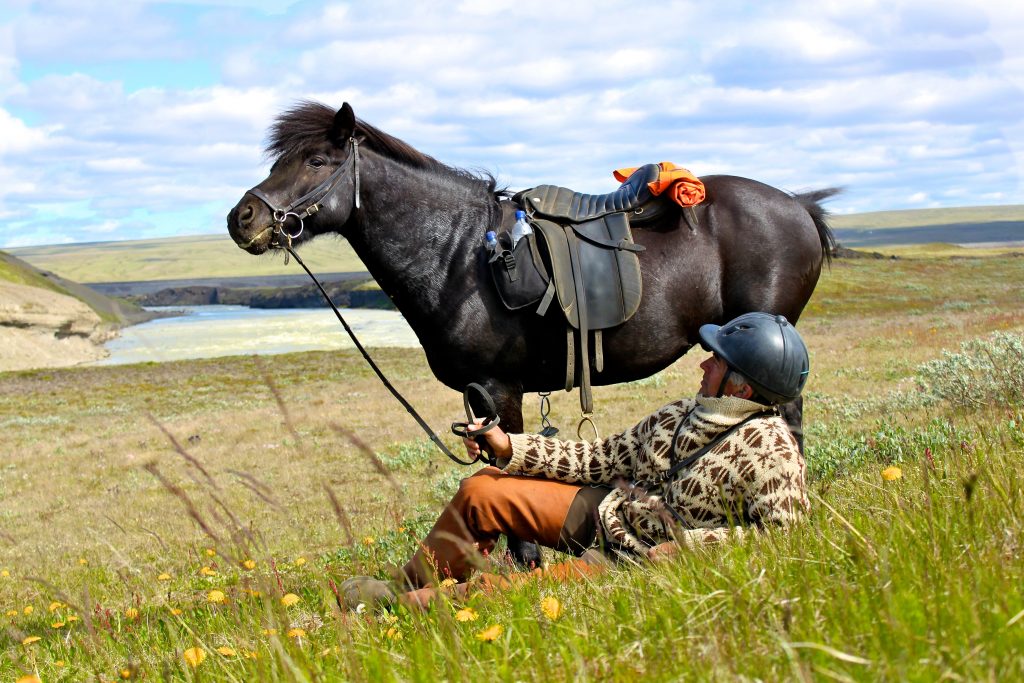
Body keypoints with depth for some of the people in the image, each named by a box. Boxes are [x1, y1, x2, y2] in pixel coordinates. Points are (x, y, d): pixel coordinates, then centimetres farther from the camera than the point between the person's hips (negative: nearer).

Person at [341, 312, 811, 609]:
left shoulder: (769, 449, -20)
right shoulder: (688, 413, 3)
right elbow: (606, 457, 6)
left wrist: (685, 545, -27)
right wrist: (509, 448, 1)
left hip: (643, 559, -8)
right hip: (605, 509, 8)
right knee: (481, 491, 1)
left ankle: (424, 599, -8)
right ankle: (407, 589, 14)